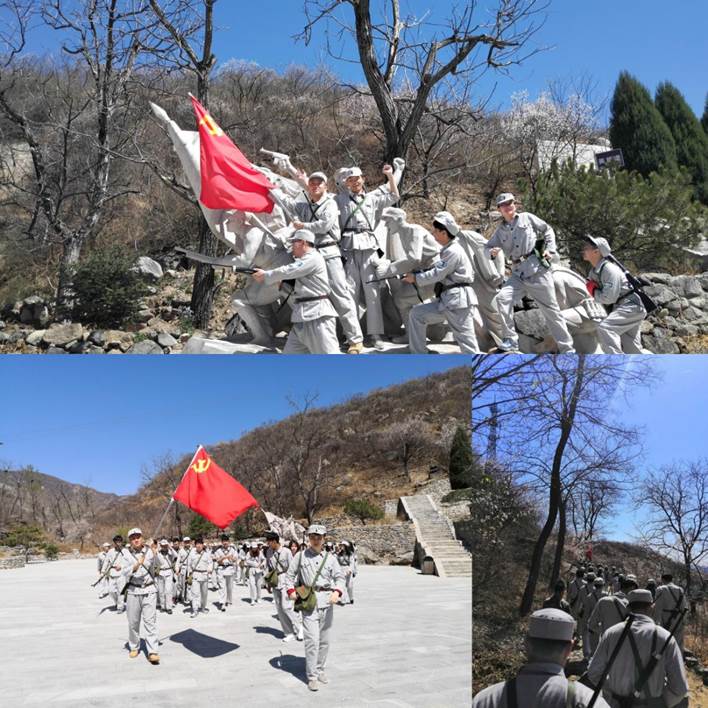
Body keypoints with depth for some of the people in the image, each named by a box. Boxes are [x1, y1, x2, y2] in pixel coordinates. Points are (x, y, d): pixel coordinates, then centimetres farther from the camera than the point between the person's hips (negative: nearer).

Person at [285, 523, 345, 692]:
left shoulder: (330, 557, 6)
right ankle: (312, 676, 1)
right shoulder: (301, 556, 3)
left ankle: (320, 670, 29)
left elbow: (340, 577, 2)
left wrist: (337, 591, -16)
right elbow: (290, 574, 10)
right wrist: (291, 590, -5)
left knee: (324, 640, 12)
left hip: (327, 601, 3)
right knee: (312, 640, -9)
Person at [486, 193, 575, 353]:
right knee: (502, 298, -22)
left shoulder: (526, 217, 8)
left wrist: (550, 249, -1)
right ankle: (511, 340, -13)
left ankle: (567, 349, 8)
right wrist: (492, 252, -8)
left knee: (551, 309, -1)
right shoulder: (500, 231, 16)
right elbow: (488, 247, 16)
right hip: (518, 273, 3)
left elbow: (547, 230, 13)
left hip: (537, 268, -3)